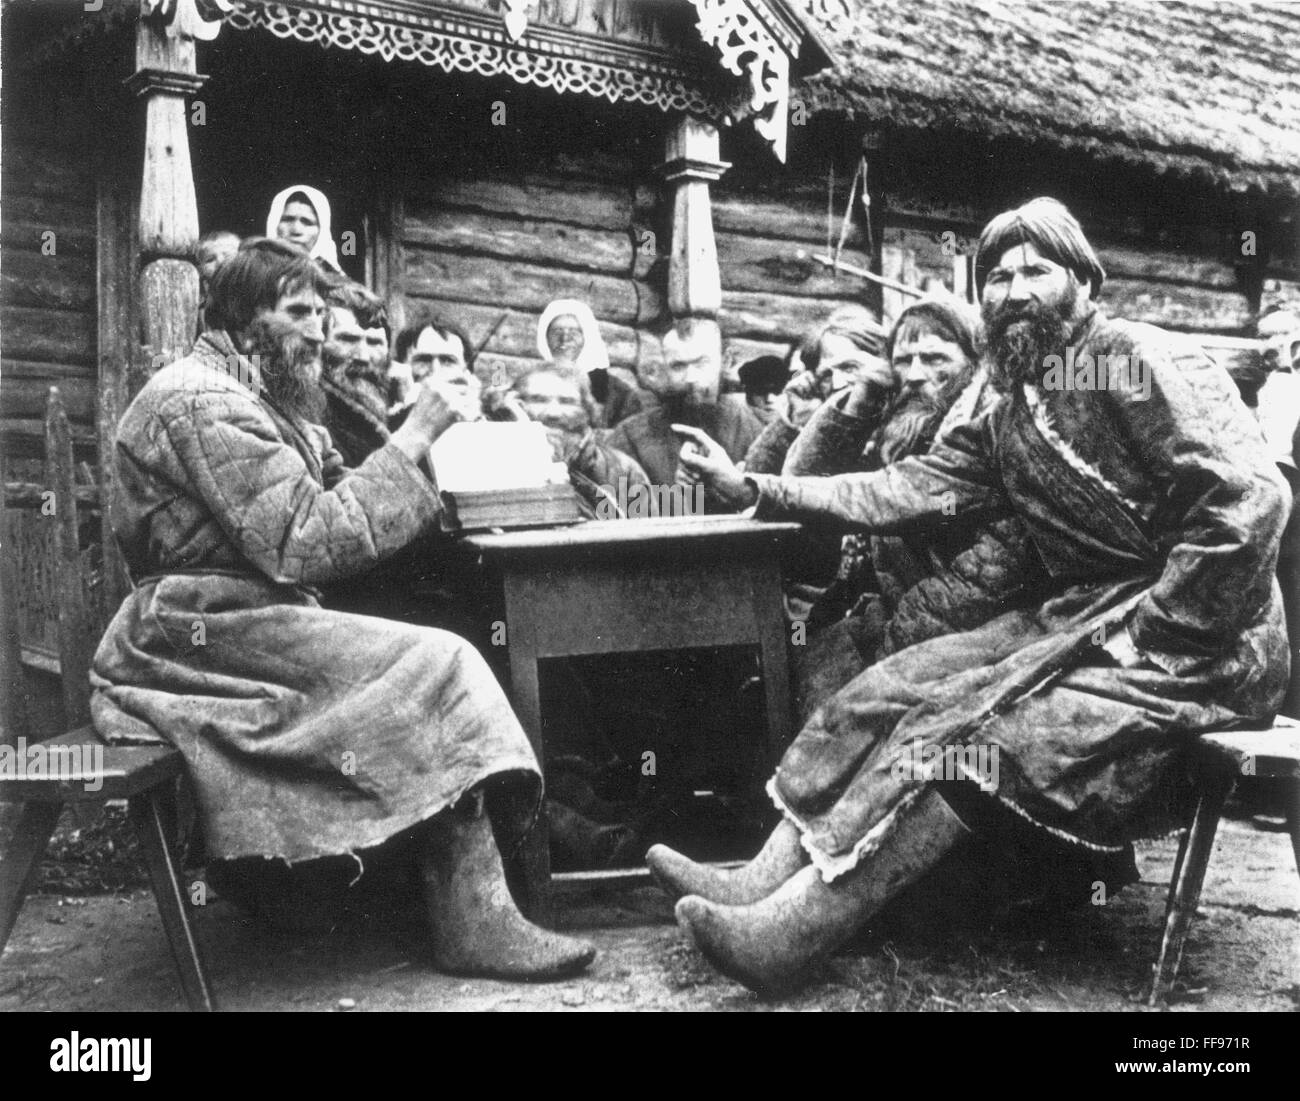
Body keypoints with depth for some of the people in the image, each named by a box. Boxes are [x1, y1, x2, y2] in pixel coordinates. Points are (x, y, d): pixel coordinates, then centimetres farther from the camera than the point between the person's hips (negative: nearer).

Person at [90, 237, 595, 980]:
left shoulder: (266, 401, 20)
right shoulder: (203, 401, -13)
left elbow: (324, 508, 12)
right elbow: (303, 545, -21)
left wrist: (418, 448, -1)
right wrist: (408, 444, -18)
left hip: (236, 625, 9)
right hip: (206, 636, -9)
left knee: (436, 670, -6)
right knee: (438, 668, -18)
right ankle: (476, 921, -20)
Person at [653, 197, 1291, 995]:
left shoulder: (1142, 362, -10)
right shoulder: (1008, 419, 17)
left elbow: (1250, 501, -21)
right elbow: (901, 492, 11)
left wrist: (1147, 642, -20)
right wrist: (755, 490, 4)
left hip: (1193, 639, -9)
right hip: (1081, 617, 9)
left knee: (971, 734, -24)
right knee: (892, 689, -3)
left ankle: (789, 934, -24)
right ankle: (767, 882, -7)